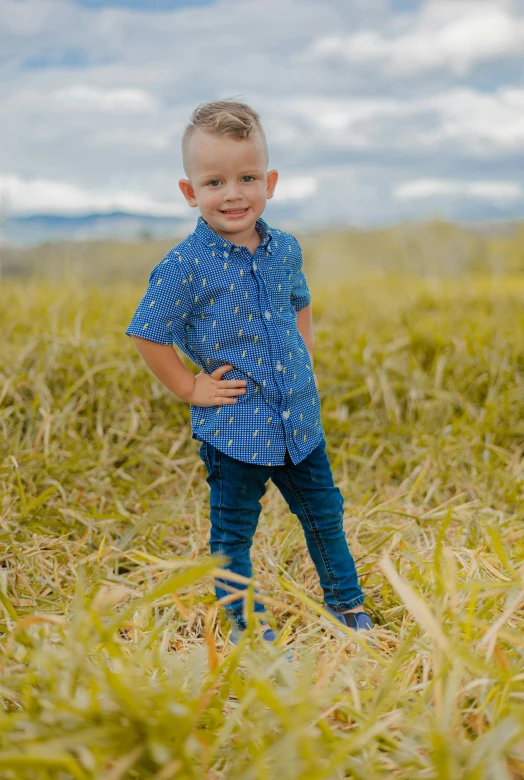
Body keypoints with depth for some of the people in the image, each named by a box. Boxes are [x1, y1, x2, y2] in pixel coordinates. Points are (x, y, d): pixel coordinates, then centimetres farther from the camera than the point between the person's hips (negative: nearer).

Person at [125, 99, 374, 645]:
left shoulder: (285, 249, 1)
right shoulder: (185, 266, -17)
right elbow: (147, 336, -11)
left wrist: (305, 362, 10)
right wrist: (190, 389, -10)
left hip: (299, 419, 5)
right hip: (233, 427, -5)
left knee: (324, 513, 19)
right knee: (232, 531, 10)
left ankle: (347, 605, 39)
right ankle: (246, 625, 29)